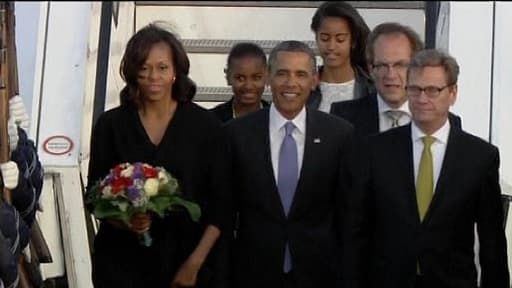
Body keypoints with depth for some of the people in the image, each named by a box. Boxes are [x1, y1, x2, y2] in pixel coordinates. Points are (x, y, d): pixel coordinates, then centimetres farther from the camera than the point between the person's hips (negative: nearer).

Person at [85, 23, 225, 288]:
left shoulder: (205, 125, -3)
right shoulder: (110, 124, 0)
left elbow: (220, 203, -3)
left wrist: (195, 263, -10)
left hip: (182, 260, -1)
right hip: (120, 260, 1)